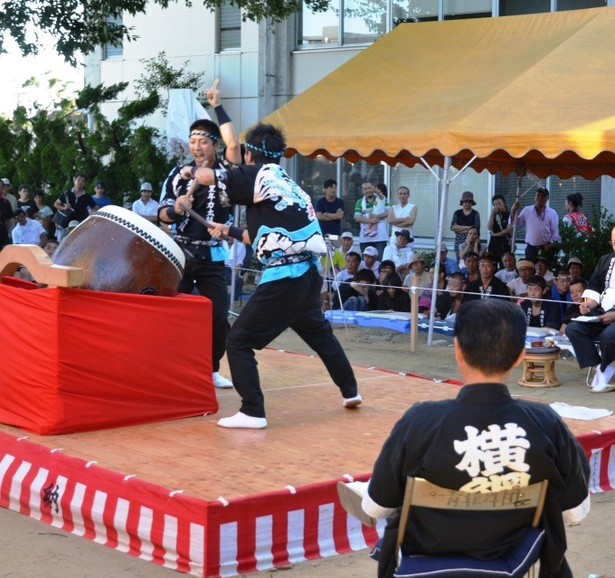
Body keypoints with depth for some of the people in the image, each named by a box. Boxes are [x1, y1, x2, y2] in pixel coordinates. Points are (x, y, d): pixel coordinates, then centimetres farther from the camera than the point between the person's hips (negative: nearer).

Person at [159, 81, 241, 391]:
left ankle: (211, 369, 15)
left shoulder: (225, 171, -1)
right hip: (181, 253, 1)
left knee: (219, 318, -4)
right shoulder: (178, 174, 5)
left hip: (212, 257, -1)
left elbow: (234, 143, -22)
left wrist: (217, 107, -17)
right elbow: (163, 215, 3)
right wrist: (176, 208, -20)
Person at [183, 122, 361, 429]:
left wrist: (190, 170, 19)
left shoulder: (258, 175, -4)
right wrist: (229, 231, 33)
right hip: (308, 274, 8)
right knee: (319, 333, 30)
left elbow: (209, 176, -3)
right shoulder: (288, 184, 18)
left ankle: (252, 412, -6)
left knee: (239, 341, -2)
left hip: (282, 278, -8)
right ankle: (350, 391, 40)